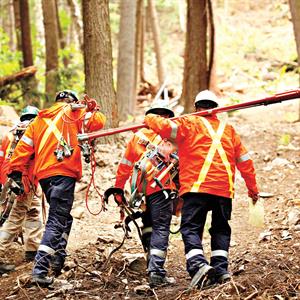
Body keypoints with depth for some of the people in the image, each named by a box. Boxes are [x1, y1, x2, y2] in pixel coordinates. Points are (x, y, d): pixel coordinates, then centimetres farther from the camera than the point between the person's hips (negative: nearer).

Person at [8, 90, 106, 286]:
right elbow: (97, 123, -3)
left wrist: (15, 172, 12)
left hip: (43, 174, 7)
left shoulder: (40, 119, 21)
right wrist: (93, 110, 18)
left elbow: (24, 146, 13)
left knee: (63, 217, 23)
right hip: (63, 172, -7)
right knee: (57, 221, -10)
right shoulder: (72, 112, 7)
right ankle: (40, 270, -21)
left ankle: (58, 257, 11)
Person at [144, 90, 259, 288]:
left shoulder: (189, 123, 6)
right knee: (221, 229, 15)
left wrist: (150, 119, 14)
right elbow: (245, 161, 21)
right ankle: (221, 269, 4)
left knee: (191, 228, -4)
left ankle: (198, 264, -24)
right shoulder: (228, 129, 20)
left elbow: (166, 126, -8)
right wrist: (253, 188, 30)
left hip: (197, 187, -4)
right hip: (224, 190, 4)